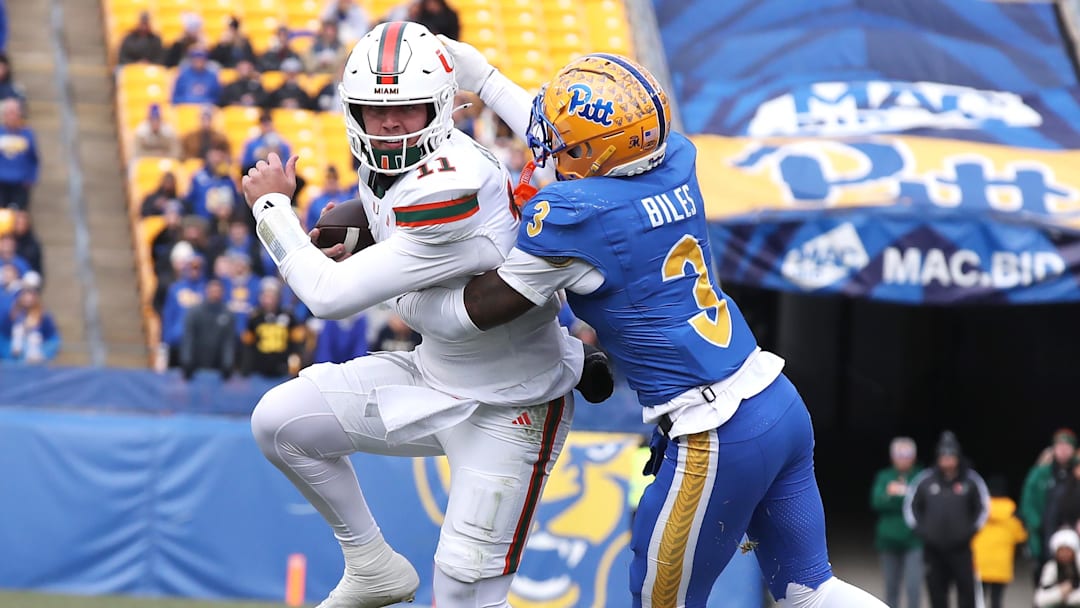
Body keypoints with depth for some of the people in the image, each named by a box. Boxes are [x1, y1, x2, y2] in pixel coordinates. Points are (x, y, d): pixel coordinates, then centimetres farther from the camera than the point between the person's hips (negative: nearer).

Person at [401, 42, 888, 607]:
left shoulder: (572, 217, -16)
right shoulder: (674, 163, 4)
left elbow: (466, 315, -5)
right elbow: (577, 146, 27)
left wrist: (405, 294, 14)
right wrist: (485, 81, 33)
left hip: (717, 441, -8)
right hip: (783, 405, 8)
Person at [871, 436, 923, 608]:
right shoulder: (884, 477, 6)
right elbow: (876, 501, -6)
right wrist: (888, 493, -26)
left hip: (914, 539, -3)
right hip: (889, 539, 3)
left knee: (913, 585, -14)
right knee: (891, 586, 11)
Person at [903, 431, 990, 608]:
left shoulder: (971, 481, -1)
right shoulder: (925, 480, 2)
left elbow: (983, 507, 7)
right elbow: (910, 505, 11)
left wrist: (971, 531, -1)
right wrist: (920, 530, 3)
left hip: (960, 549, -2)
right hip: (933, 550, 2)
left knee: (966, 592, -5)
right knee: (937, 594, 6)